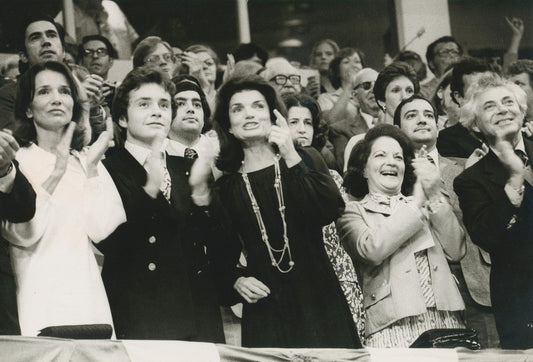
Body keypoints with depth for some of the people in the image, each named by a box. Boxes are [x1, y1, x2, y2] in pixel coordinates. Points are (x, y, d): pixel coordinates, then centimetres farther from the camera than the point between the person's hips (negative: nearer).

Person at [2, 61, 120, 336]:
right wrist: (57, 171, -19)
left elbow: (100, 230, -2)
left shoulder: (86, 160, 10)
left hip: (86, 295, 4)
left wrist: (91, 167, -8)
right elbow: (23, 234, -15)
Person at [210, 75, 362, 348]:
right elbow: (223, 254, 15)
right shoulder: (226, 187, 9)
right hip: (264, 311, 1)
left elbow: (331, 211, -12)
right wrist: (236, 280, -5)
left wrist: (292, 159, -17)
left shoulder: (305, 161, 7)